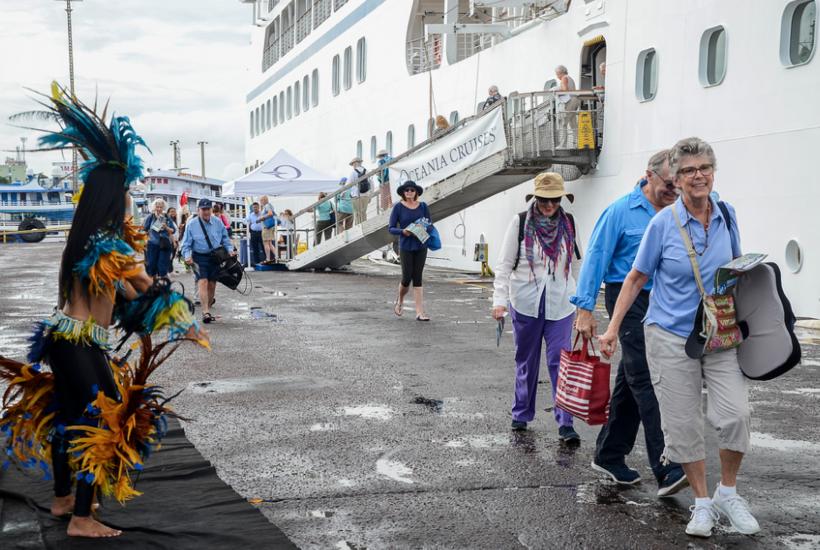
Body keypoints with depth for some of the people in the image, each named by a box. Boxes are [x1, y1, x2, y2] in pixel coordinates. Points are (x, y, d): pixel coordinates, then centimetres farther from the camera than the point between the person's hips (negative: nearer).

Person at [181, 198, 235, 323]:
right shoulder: (192, 225, -3)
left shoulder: (218, 222, 3)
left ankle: (207, 309, 25)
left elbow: (225, 238, 13)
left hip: (215, 256, 3)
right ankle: (206, 312, -23)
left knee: (212, 284, 8)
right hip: (199, 258, -3)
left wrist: (230, 250, -2)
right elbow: (186, 244, 0)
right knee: (203, 282, -18)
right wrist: (187, 256, -16)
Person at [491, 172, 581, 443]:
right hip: (526, 303, -1)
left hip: (560, 304, 1)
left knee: (561, 362, -5)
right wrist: (499, 299, -10)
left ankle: (566, 423, -3)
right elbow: (504, 264, -3)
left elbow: (575, 263, 13)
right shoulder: (520, 222, -3)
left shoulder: (568, 223, 4)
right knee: (526, 361, 11)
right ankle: (521, 414, 26)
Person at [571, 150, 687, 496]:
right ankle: (666, 470, -15)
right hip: (629, 300, -6)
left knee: (630, 383, 12)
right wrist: (585, 309, -12)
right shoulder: (621, 211, -6)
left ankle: (609, 456, 23)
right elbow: (596, 258, -7)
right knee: (646, 381, -12)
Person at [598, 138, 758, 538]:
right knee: (682, 423, 2)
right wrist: (613, 329, -3)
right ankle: (702, 503, 20)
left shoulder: (726, 216, 0)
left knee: (736, 414, -10)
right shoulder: (664, 223, -9)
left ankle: (728, 494, 13)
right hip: (671, 337, -2)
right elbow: (636, 278, -1)